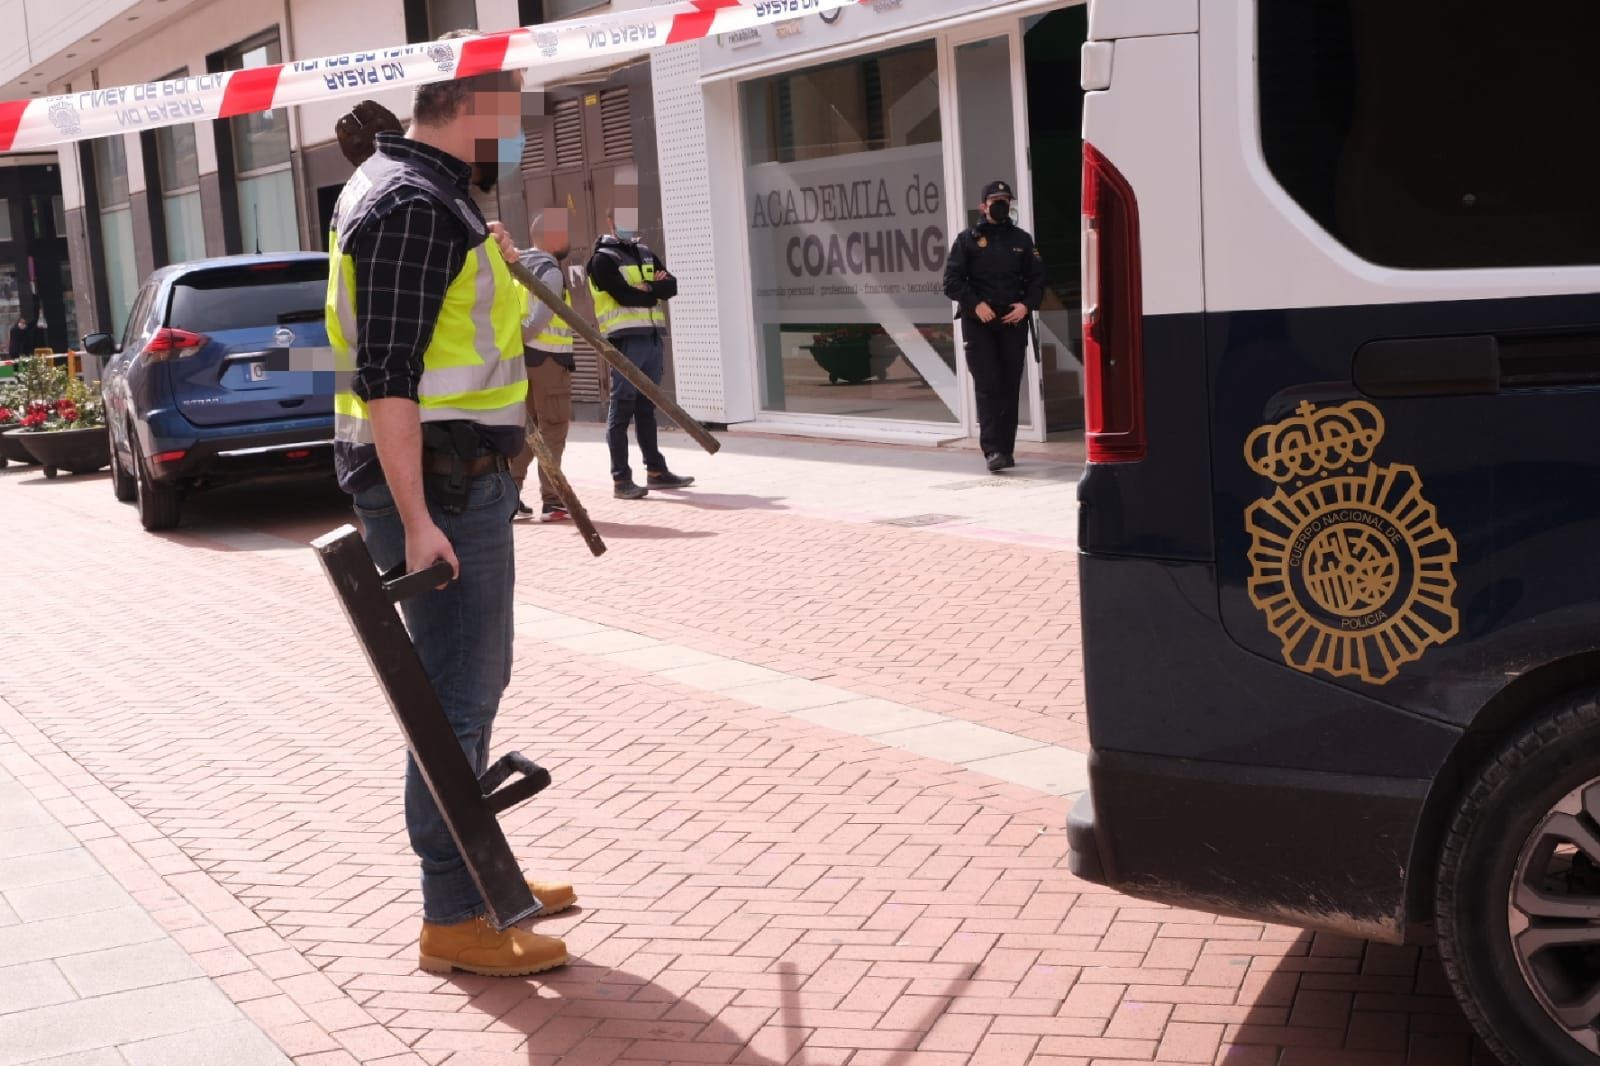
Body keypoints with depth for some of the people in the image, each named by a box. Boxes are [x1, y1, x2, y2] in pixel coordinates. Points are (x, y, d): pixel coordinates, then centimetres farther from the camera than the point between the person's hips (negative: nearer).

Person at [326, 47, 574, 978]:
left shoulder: (419, 190, 16)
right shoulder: (417, 206, -17)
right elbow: (384, 376, -24)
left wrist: (486, 261, 23)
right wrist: (416, 520, -26)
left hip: (460, 479, 11)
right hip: (439, 482, -11)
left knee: (476, 682, 20)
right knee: (455, 699, -5)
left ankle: (477, 874, 33)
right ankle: (454, 921, 3)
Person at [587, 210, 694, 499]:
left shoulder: (646, 254, 18)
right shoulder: (603, 259, -5)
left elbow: (672, 285, 5)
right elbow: (625, 295, -17)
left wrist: (647, 287, -13)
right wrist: (656, 292, -2)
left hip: (652, 338, 7)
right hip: (625, 340, -7)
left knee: (646, 407, 14)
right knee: (622, 409, -6)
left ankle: (656, 471, 21)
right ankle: (621, 479, -5)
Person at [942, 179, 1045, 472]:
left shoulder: (1021, 239, 11)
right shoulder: (968, 239, 3)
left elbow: (1037, 278, 12)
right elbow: (952, 280, -1)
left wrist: (1026, 305, -5)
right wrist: (976, 305, -14)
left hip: (1013, 321, 3)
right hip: (978, 323, -3)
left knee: (1010, 387, 4)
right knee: (987, 385, -10)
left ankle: (1006, 449, 12)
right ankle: (992, 450, -14)